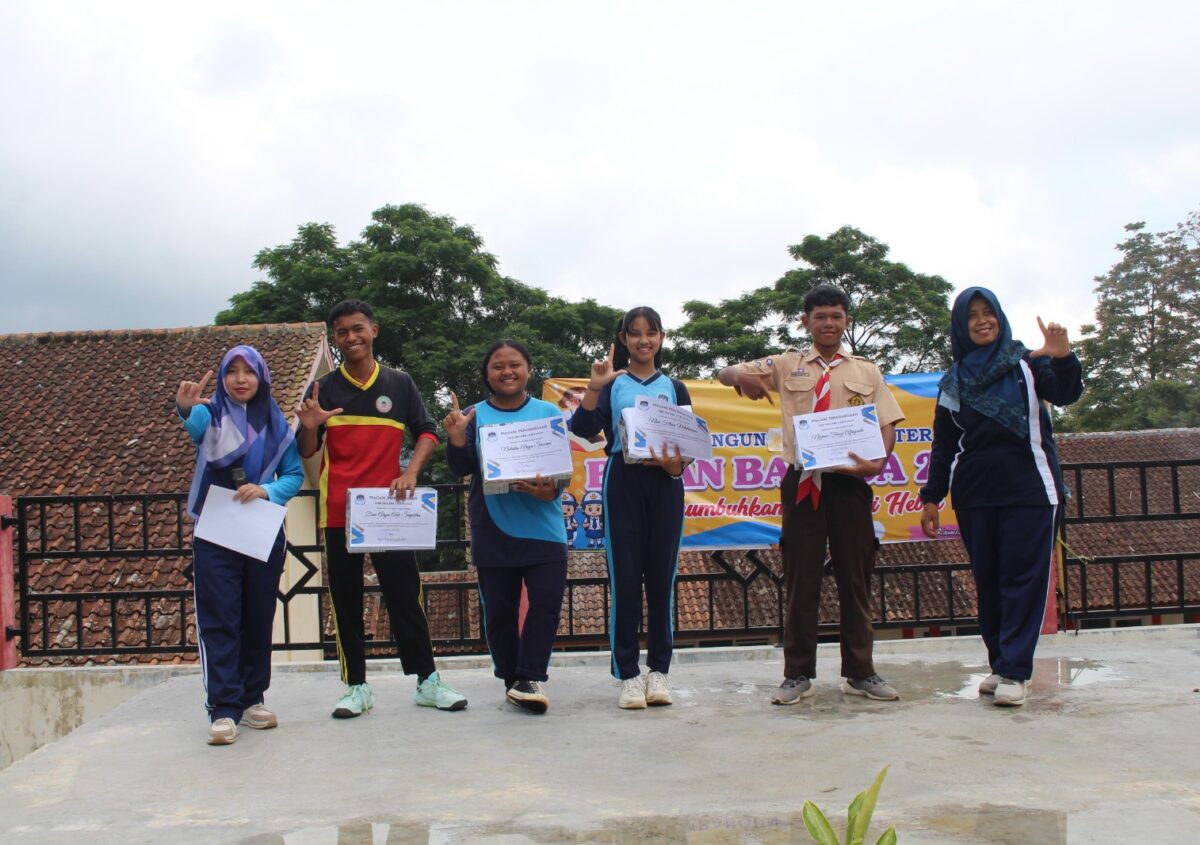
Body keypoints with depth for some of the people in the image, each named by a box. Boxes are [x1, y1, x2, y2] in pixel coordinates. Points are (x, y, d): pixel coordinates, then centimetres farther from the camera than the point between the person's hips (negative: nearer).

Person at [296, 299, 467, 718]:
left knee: (405, 594, 1)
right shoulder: (323, 389, 5)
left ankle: (427, 681, 9)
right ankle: (356, 687, 13)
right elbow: (306, 453, 7)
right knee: (346, 601, 5)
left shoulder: (399, 384, 6)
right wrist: (310, 428, -15)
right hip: (339, 511, 1)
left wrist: (411, 471, -8)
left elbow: (427, 431, 9)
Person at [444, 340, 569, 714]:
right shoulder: (474, 415, 5)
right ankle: (512, 679, 17)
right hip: (493, 531, 0)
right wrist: (456, 438, -22)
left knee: (546, 600, -8)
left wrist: (551, 489, -19)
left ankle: (530, 677, 0)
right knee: (499, 608, 6)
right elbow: (463, 468, -1)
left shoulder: (548, 413, 5)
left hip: (543, 526, 0)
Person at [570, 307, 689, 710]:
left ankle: (659, 670, 11)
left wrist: (676, 464, -10)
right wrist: (594, 387, -19)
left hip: (664, 485, 2)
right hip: (623, 483, -2)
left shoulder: (674, 387, 14)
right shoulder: (611, 383, 8)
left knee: (661, 577, 3)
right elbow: (583, 429, -5)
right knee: (624, 578, -3)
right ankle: (628, 674, 2)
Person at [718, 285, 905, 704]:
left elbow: (887, 425, 6)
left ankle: (860, 673, 15)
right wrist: (742, 376, -14)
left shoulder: (866, 371, 11)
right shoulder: (787, 365, 10)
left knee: (855, 575, 5)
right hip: (803, 481, 0)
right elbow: (725, 374, 12)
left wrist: (878, 462, -15)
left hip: (849, 481, 1)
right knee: (801, 576, 3)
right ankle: (798, 675, 10)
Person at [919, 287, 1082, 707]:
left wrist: (1063, 359, -33)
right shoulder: (953, 382, 11)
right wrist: (931, 497, 7)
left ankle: (1014, 671, -4)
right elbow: (943, 445, 12)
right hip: (974, 494, 3)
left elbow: (1065, 394, -13)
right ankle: (1000, 663, 14)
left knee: (1023, 578, -6)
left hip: (1029, 488, -3)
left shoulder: (1026, 362, 4)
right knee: (987, 581, 5)